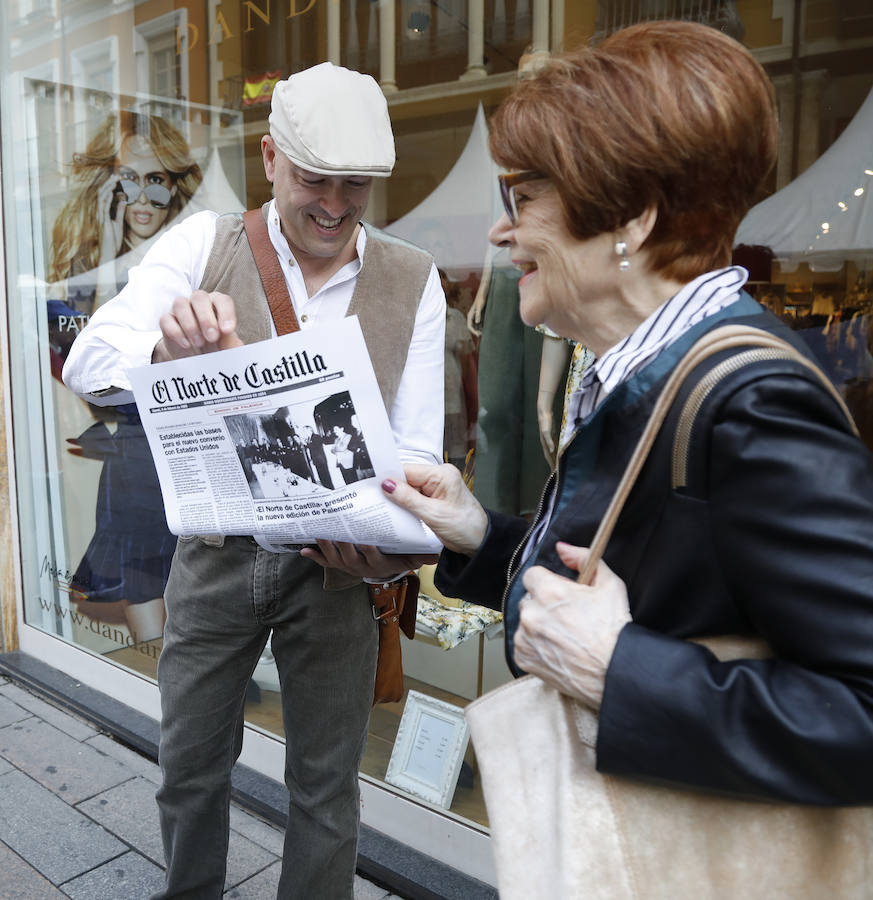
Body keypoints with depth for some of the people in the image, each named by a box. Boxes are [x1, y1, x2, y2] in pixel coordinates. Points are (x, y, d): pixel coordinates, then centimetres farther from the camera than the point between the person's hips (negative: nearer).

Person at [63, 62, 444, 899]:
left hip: (336, 561, 0)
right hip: (215, 547, 1)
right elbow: (87, 364, -15)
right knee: (189, 766, 19)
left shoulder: (413, 279, -4)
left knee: (326, 783, 14)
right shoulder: (203, 243, -5)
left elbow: (415, 446, -6)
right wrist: (165, 346, -37)